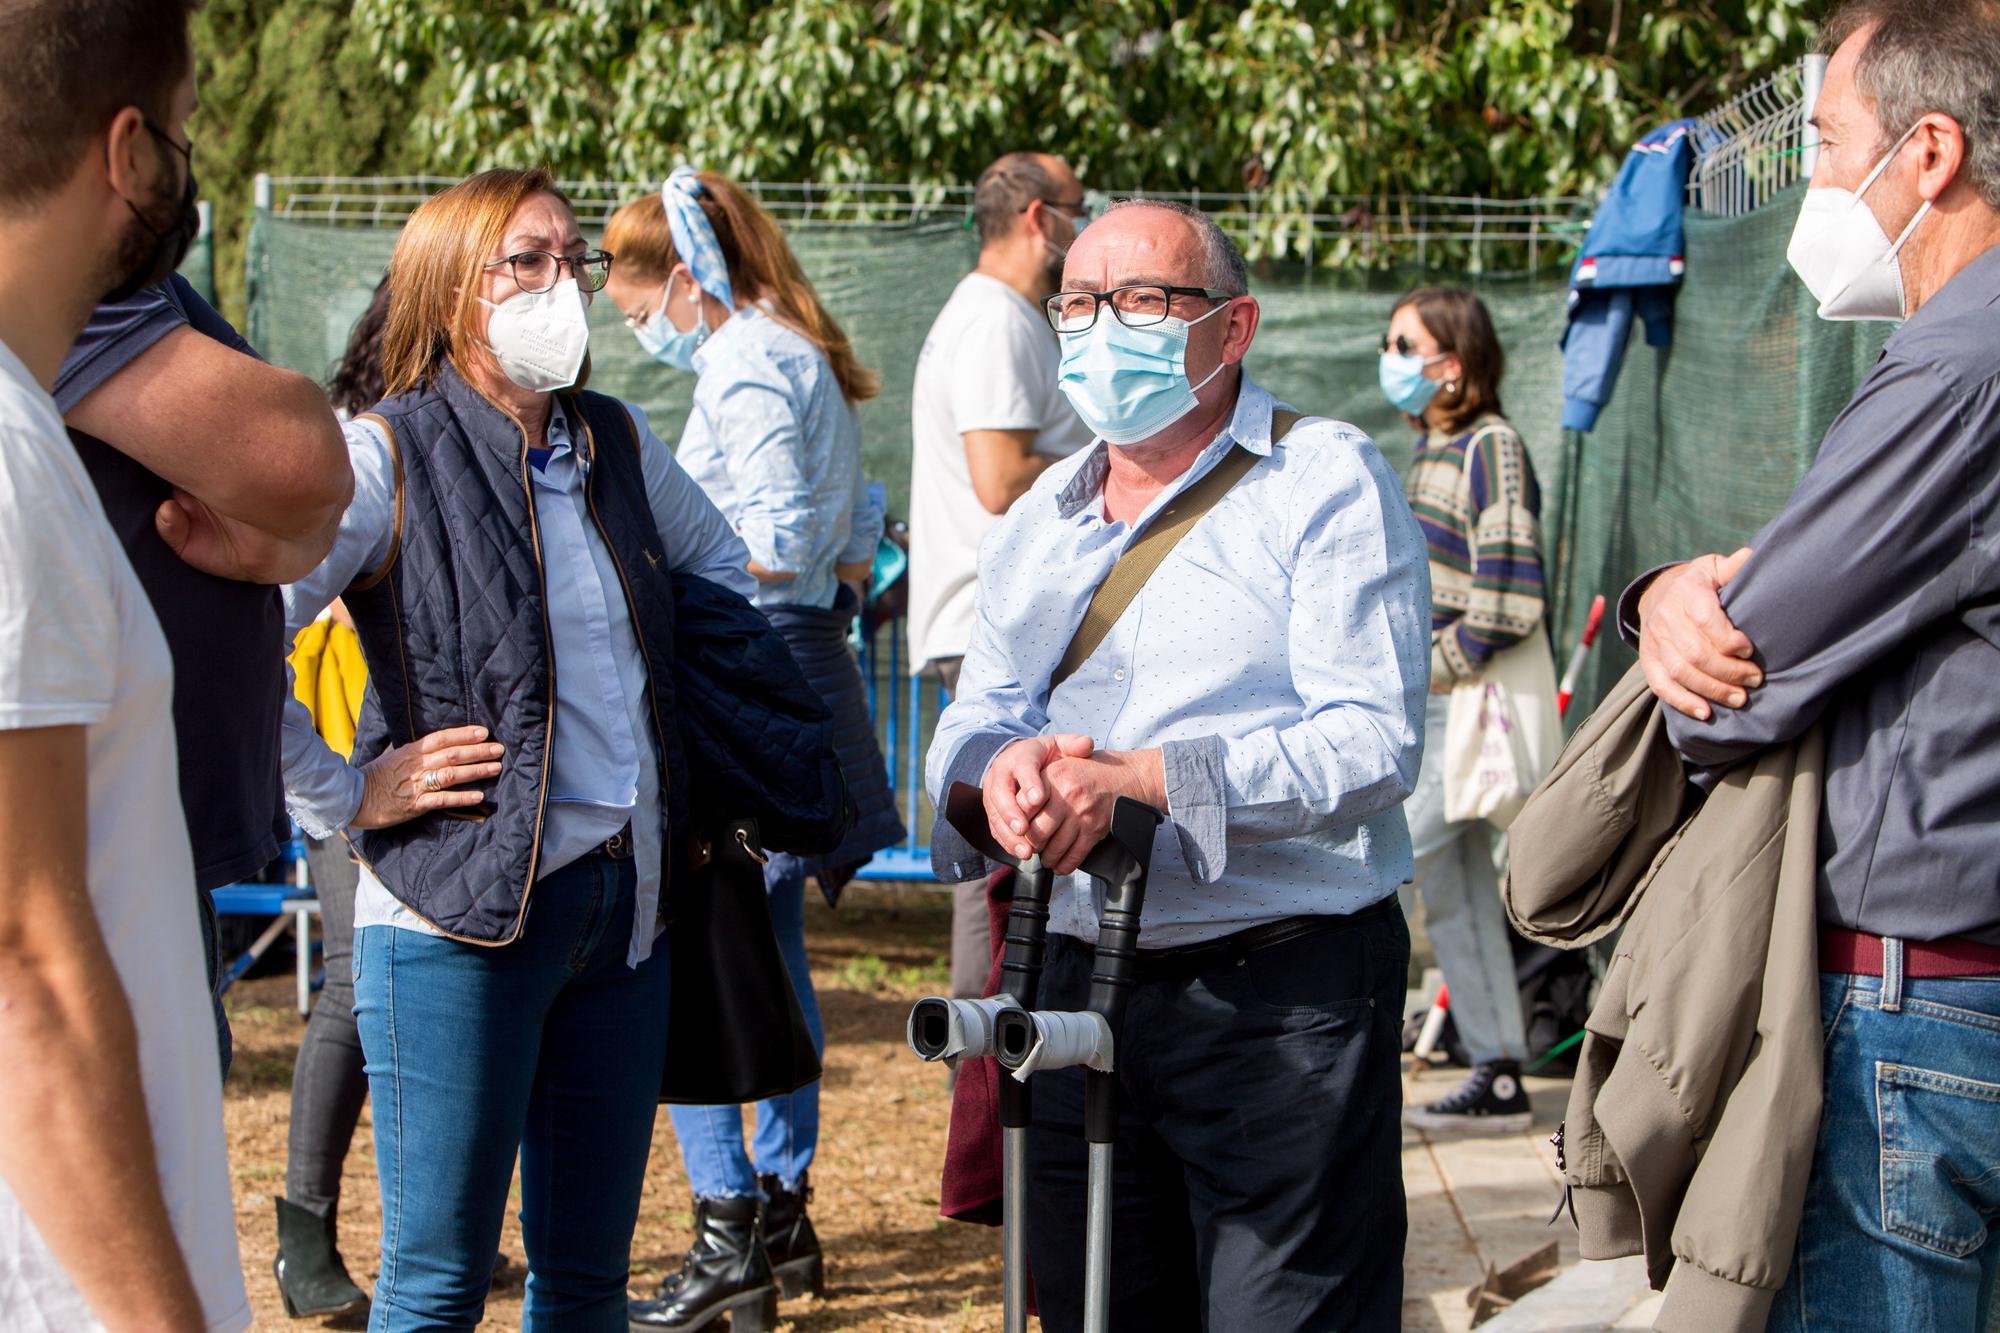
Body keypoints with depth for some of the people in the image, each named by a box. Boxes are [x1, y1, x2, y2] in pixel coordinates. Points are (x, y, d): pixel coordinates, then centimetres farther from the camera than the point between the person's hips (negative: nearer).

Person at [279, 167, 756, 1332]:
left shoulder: (616, 444, 10)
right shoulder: (385, 460, -10)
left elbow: (721, 562, 30)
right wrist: (345, 797, -15)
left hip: (627, 906, 6)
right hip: (463, 923, -6)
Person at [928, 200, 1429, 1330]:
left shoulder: (1327, 484, -5)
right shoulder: (1041, 519, 17)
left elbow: (1373, 741, -15)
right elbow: (975, 715, 11)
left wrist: (1142, 779, -25)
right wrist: (1003, 763, -14)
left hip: (1285, 998, -6)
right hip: (1074, 983, 6)